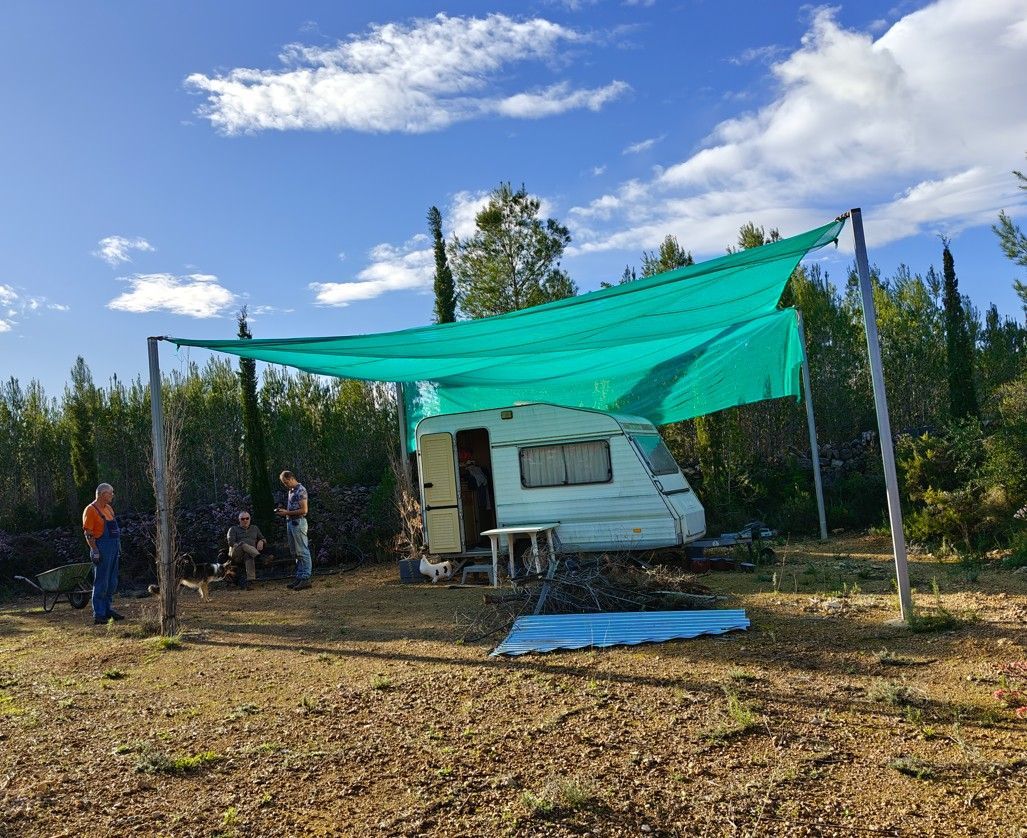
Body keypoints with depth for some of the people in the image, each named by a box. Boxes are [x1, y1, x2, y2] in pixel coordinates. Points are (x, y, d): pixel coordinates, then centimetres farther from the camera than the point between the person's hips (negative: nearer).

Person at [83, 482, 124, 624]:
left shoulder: (108, 508, 14)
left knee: (112, 582, 14)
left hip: (114, 548, 9)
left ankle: (109, 610, 24)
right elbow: (88, 534, -14)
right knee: (101, 583, -4)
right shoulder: (91, 510, -11)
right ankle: (98, 615, 1)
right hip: (102, 550, -8)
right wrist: (95, 552, -19)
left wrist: (118, 548, 18)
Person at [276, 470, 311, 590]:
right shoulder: (291, 491, 17)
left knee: (302, 552, -8)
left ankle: (306, 579, -7)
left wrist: (287, 512, -16)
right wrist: (283, 511, 6)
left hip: (298, 522, -10)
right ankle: (299, 577, 16)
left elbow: (304, 510, -17)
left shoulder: (301, 490, -12)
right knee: (295, 553, 11)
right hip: (290, 522, 10)